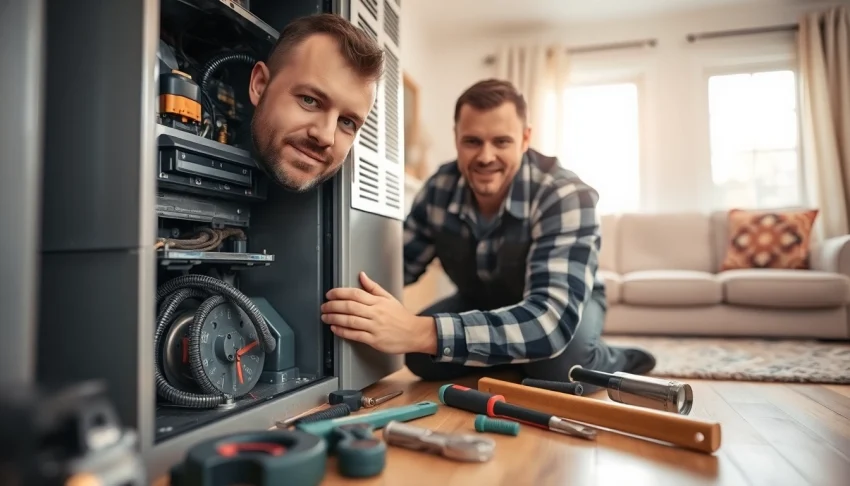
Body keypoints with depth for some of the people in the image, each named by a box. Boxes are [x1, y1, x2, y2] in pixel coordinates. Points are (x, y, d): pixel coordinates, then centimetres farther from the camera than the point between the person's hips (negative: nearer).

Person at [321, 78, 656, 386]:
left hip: (568, 303, -3)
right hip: (484, 302, 4)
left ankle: (615, 363, 1)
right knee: (421, 356, -21)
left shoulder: (565, 197, -34)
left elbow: (553, 319, -47)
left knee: (555, 362, -36)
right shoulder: (439, 190, -20)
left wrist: (420, 332, -59)